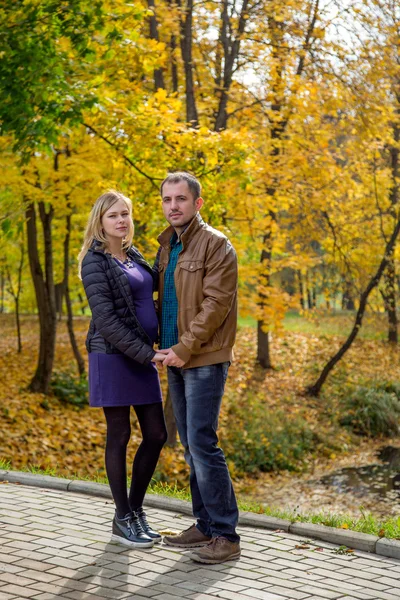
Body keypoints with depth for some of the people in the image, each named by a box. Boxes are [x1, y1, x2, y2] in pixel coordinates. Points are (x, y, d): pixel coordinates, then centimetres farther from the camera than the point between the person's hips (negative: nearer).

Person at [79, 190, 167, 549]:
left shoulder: (135, 257, 14)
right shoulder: (95, 262, -8)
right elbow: (105, 319, -15)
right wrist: (146, 354, -18)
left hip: (142, 356, 7)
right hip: (112, 357, -7)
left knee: (156, 434, 6)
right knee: (119, 436, 0)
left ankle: (136, 509, 20)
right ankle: (123, 520, 11)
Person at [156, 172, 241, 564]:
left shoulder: (215, 245, -9)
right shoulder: (166, 246, 16)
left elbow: (216, 303, -16)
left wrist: (185, 348, -17)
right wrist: (166, 346, 7)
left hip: (205, 359, -8)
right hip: (175, 358, 8)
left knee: (202, 443, -12)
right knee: (190, 446, 11)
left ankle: (226, 536, -6)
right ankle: (206, 526, 20)